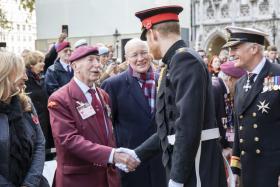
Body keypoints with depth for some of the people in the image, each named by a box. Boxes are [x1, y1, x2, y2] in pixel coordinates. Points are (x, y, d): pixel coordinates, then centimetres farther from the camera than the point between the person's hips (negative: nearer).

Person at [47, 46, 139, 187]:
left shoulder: (103, 95, 11)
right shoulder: (60, 99, -13)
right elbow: (69, 139, -22)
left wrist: (117, 156, 2)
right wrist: (112, 155, -29)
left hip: (108, 175, 6)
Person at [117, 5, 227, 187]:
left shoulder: (185, 59, -15)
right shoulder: (174, 64, 15)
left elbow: (189, 125, -23)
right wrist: (137, 154, 19)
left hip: (196, 170, -9)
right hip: (184, 166, 9)